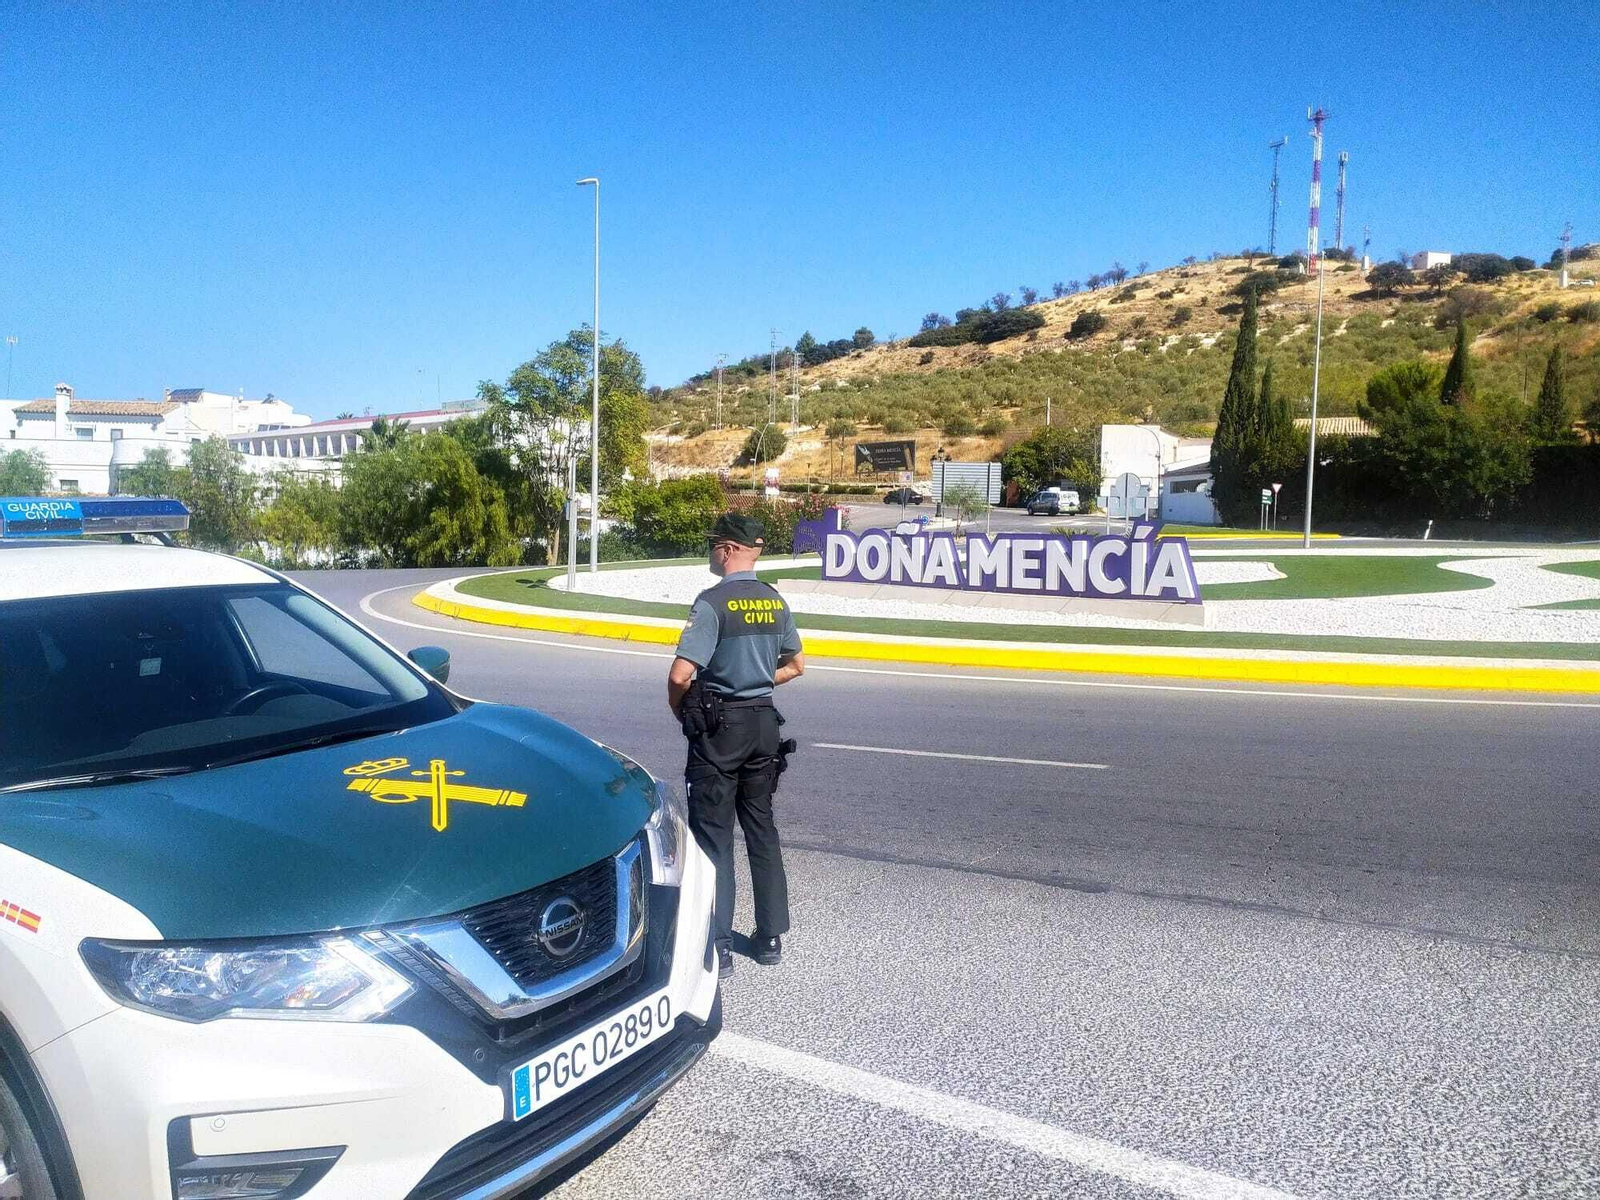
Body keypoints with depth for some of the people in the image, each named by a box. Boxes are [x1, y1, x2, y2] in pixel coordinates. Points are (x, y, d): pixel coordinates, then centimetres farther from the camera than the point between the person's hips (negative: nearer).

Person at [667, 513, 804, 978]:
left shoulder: (713, 602, -16)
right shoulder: (776, 602, 5)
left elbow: (681, 674, -21)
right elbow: (795, 665, 15)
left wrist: (679, 709, -2)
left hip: (718, 728, -6)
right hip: (765, 722, 6)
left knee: (713, 836, 2)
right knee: (762, 830, 15)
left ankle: (717, 947, 6)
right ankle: (771, 937, 23)